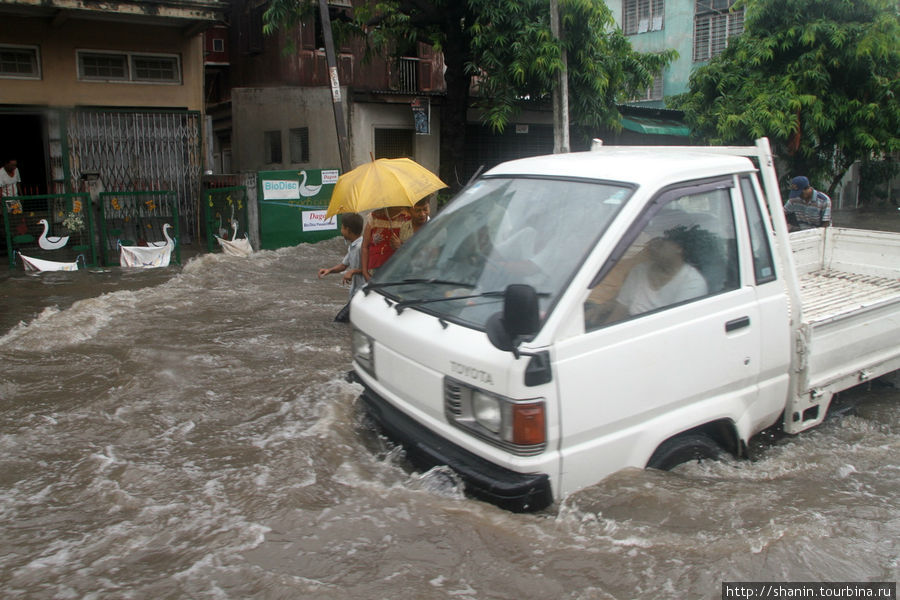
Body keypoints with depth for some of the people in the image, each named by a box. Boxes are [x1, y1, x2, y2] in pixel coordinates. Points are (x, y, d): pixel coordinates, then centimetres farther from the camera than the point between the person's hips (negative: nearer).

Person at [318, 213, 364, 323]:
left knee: (341, 319, -8)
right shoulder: (352, 247, 12)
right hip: (355, 293, 10)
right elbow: (344, 265, 24)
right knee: (340, 318, 14)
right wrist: (329, 270, 9)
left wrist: (353, 271, -19)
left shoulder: (361, 246, -20)